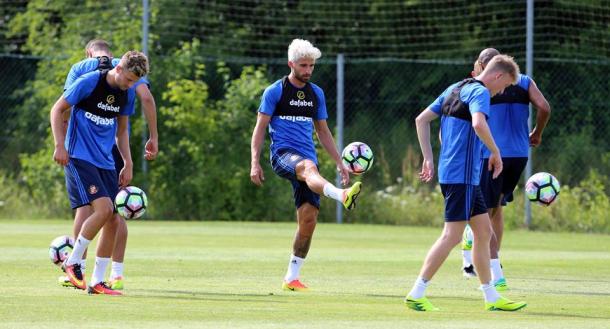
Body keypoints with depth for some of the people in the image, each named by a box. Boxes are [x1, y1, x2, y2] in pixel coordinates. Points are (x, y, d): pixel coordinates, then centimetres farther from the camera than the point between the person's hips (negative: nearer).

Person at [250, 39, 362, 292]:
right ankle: (342, 196, -70)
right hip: (283, 154, -5)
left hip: (307, 158, 5)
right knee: (309, 167, -40)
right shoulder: (275, 91, 1)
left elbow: (323, 131, 25)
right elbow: (260, 128, 1)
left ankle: (291, 277, 5)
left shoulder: (316, 93, 16)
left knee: (308, 219, -5)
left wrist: (340, 163, 19)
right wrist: (255, 163, -8)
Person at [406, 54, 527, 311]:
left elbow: (421, 119, 18)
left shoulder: (455, 89, 18)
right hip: (461, 175, -10)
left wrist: (428, 159, 17)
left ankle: (491, 298, 16)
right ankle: (416, 295, -8)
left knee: (484, 231, 13)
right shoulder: (480, 92, -11)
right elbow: (479, 124, -30)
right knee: (452, 235, -9)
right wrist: (496, 153, -16)